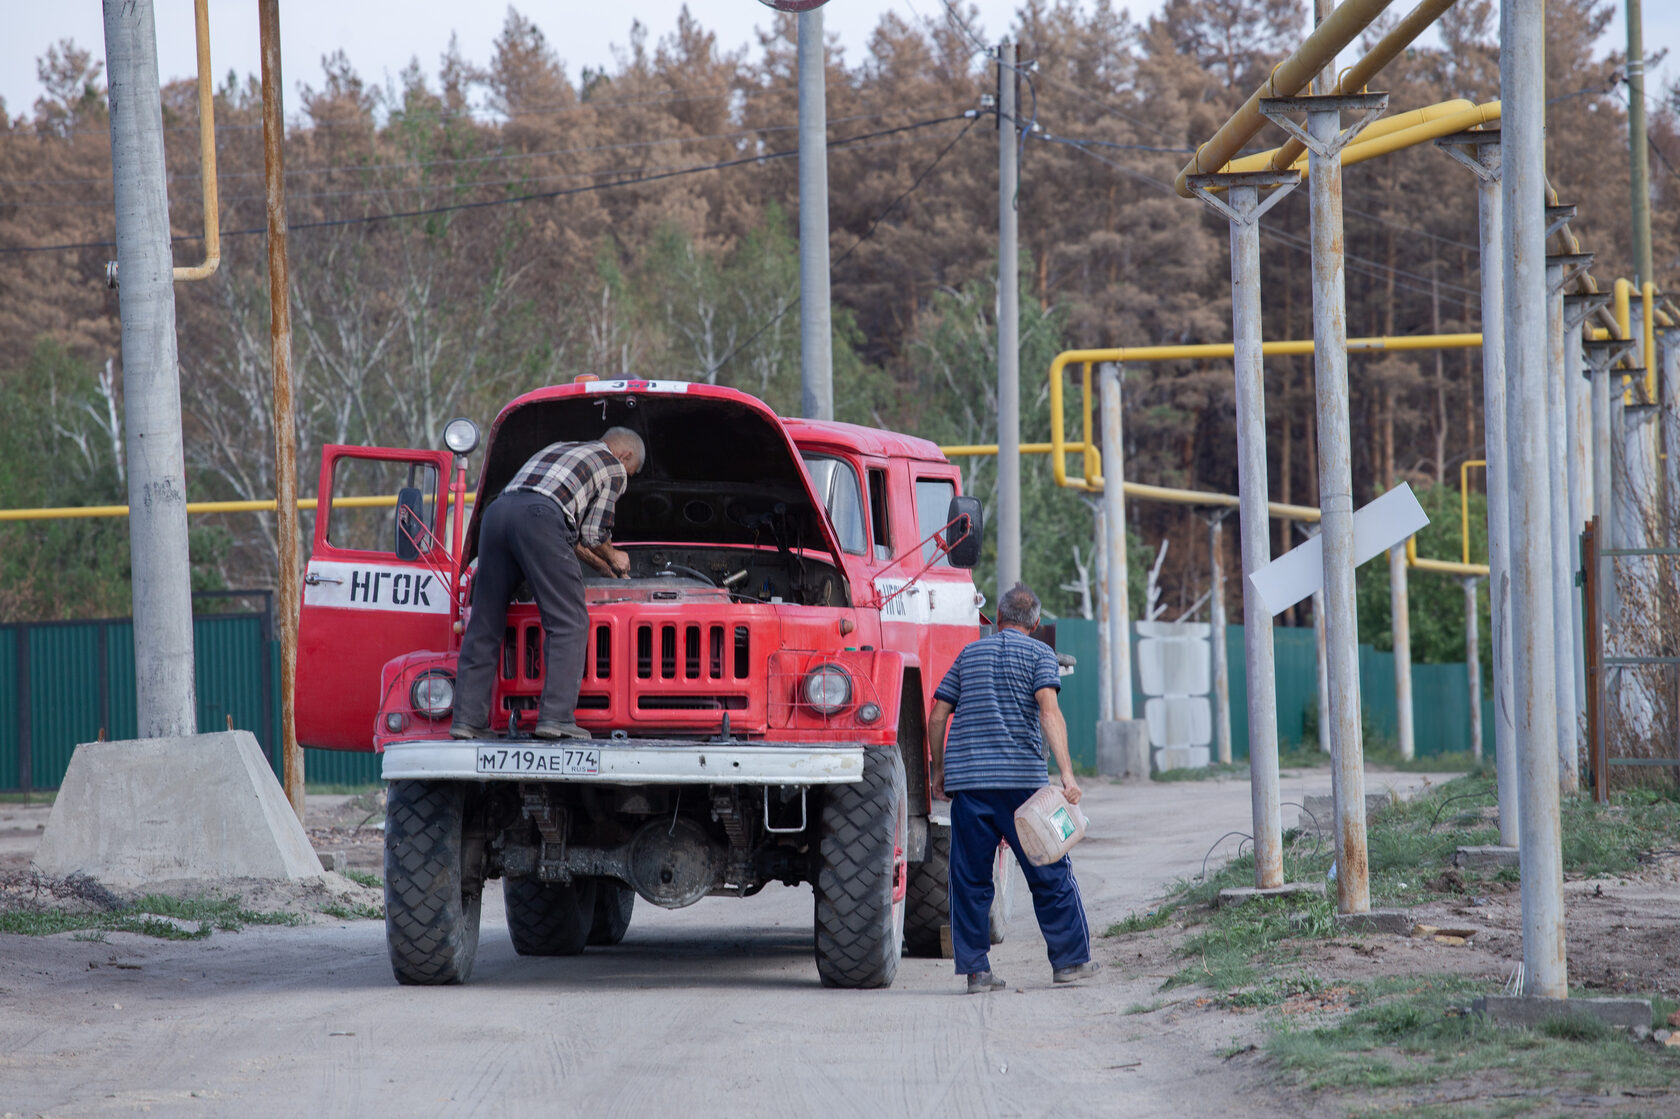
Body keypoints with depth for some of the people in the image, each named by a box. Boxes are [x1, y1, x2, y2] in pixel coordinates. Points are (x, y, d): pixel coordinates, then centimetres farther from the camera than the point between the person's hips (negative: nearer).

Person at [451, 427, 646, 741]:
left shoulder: (556, 449, 40)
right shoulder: (614, 468, 19)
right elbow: (593, 534, 13)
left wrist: (604, 567, 50)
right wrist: (614, 559, 34)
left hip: (497, 511, 7)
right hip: (537, 516, -7)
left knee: (485, 624, 10)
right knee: (568, 623, -2)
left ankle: (467, 719, 5)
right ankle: (556, 717, -13)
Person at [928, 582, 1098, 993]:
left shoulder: (969, 654, 15)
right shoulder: (1038, 654, 4)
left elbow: (937, 717, 12)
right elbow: (1049, 712, -11)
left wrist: (939, 770, 22)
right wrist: (1067, 774, -18)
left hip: (966, 778, 3)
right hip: (1022, 775, -3)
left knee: (969, 878, 4)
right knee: (1050, 872, 6)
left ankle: (976, 970, 2)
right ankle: (1070, 960, 10)